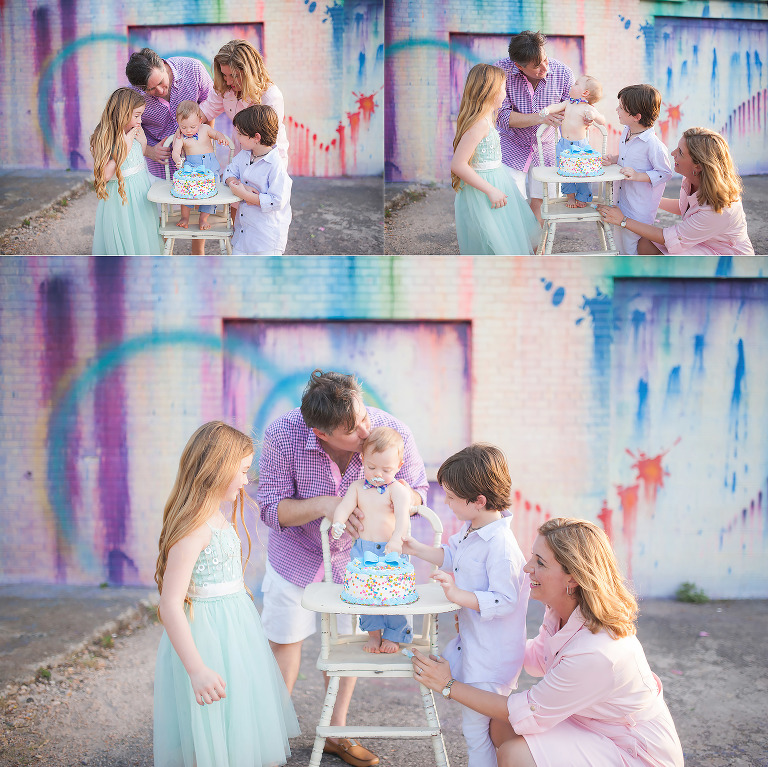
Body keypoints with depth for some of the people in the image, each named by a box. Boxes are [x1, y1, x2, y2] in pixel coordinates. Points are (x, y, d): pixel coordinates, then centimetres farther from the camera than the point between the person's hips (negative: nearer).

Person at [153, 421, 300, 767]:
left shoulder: (220, 518, 8)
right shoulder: (194, 527, -23)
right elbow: (170, 604, -25)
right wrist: (196, 669, -27)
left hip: (234, 626, 9)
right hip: (208, 637, -9)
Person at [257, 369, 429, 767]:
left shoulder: (393, 433, -28)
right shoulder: (282, 435, -31)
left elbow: (418, 492, -11)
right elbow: (271, 508, -23)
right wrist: (324, 504, -41)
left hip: (355, 553, 2)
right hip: (296, 552, -1)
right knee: (285, 640, 8)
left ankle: (336, 732, 33)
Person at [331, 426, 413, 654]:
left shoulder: (398, 490, -7)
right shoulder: (358, 487, 7)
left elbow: (403, 515, -22)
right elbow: (344, 506, -4)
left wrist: (396, 538, -40)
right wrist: (338, 522, -28)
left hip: (390, 550, -3)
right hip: (362, 550, 3)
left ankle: (393, 635, 15)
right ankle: (373, 633, 19)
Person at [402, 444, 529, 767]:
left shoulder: (501, 546, -29)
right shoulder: (470, 529, 1)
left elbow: (504, 601, -30)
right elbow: (451, 556, 20)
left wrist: (459, 595, -32)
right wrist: (417, 549, 15)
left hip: (491, 654, -11)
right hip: (471, 640, 11)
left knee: (474, 725, 0)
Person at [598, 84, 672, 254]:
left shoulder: (653, 145, -24)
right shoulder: (626, 132, 2)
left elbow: (665, 173, -17)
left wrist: (638, 176, -25)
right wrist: (614, 159, 2)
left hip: (640, 207, -8)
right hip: (622, 201, 8)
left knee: (632, 248, 1)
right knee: (620, 244, 20)